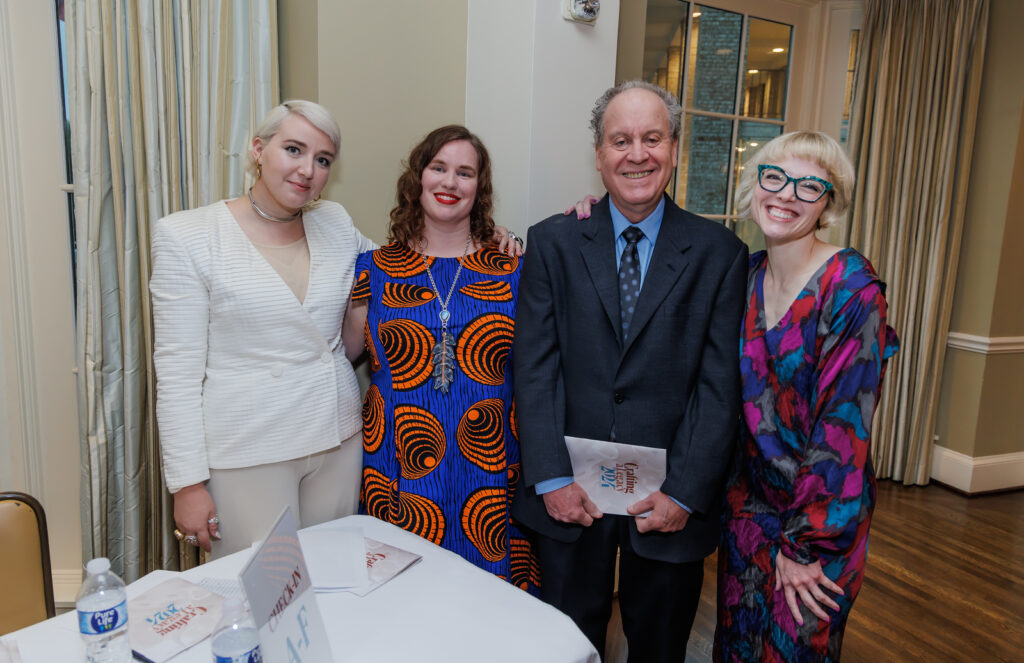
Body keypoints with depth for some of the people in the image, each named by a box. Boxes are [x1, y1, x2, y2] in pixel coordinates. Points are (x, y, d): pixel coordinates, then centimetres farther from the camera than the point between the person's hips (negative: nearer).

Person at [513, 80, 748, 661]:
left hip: (671, 503, 0)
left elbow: (721, 384, -6)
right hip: (569, 497, 1)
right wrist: (551, 478, -11)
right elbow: (535, 368, -5)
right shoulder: (553, 242, 0)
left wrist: (684, 493, -11)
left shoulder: (720, 253, -1)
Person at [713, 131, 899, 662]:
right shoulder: (745, 274, -2)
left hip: (820, 514, -5)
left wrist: (802, 543, -14)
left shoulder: (852, 289, -19)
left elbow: (844, 423, -19)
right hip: (748, 496, 5)